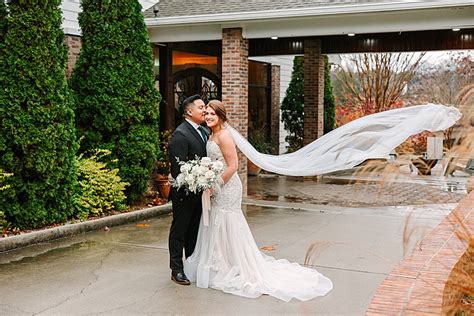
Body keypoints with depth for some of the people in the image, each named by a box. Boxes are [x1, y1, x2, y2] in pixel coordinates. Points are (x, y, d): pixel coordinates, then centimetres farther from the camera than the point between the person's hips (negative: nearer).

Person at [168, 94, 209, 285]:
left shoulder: (204, 132, 11)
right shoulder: (180, 134, -16)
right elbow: (178, 166, -20)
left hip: (199, 191, 8)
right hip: (185, 193, -8)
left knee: (194, 231, 17)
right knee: (179, 231, 4)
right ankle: (177, 270, 13)